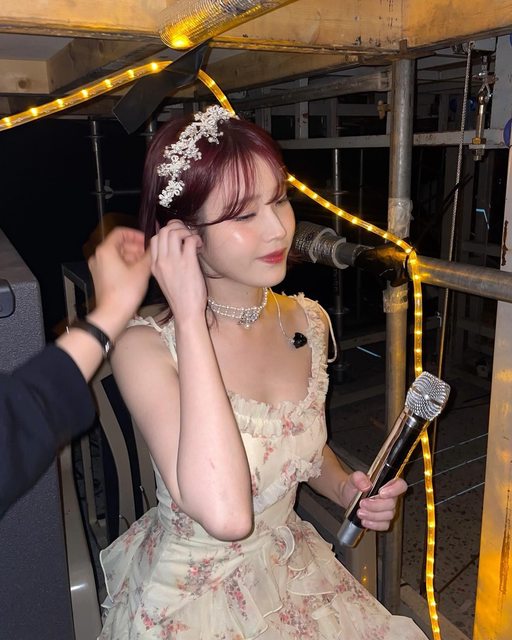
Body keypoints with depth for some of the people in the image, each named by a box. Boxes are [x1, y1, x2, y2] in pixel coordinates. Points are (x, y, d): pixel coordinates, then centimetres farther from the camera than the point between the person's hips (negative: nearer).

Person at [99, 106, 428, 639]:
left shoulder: (307, 322, -6)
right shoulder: (146, 347, -22)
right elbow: (226, 514, -35)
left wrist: (345, 488, -7)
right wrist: (191, 318, -32)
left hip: (294, 570, 4)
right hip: (190, 597, -3)